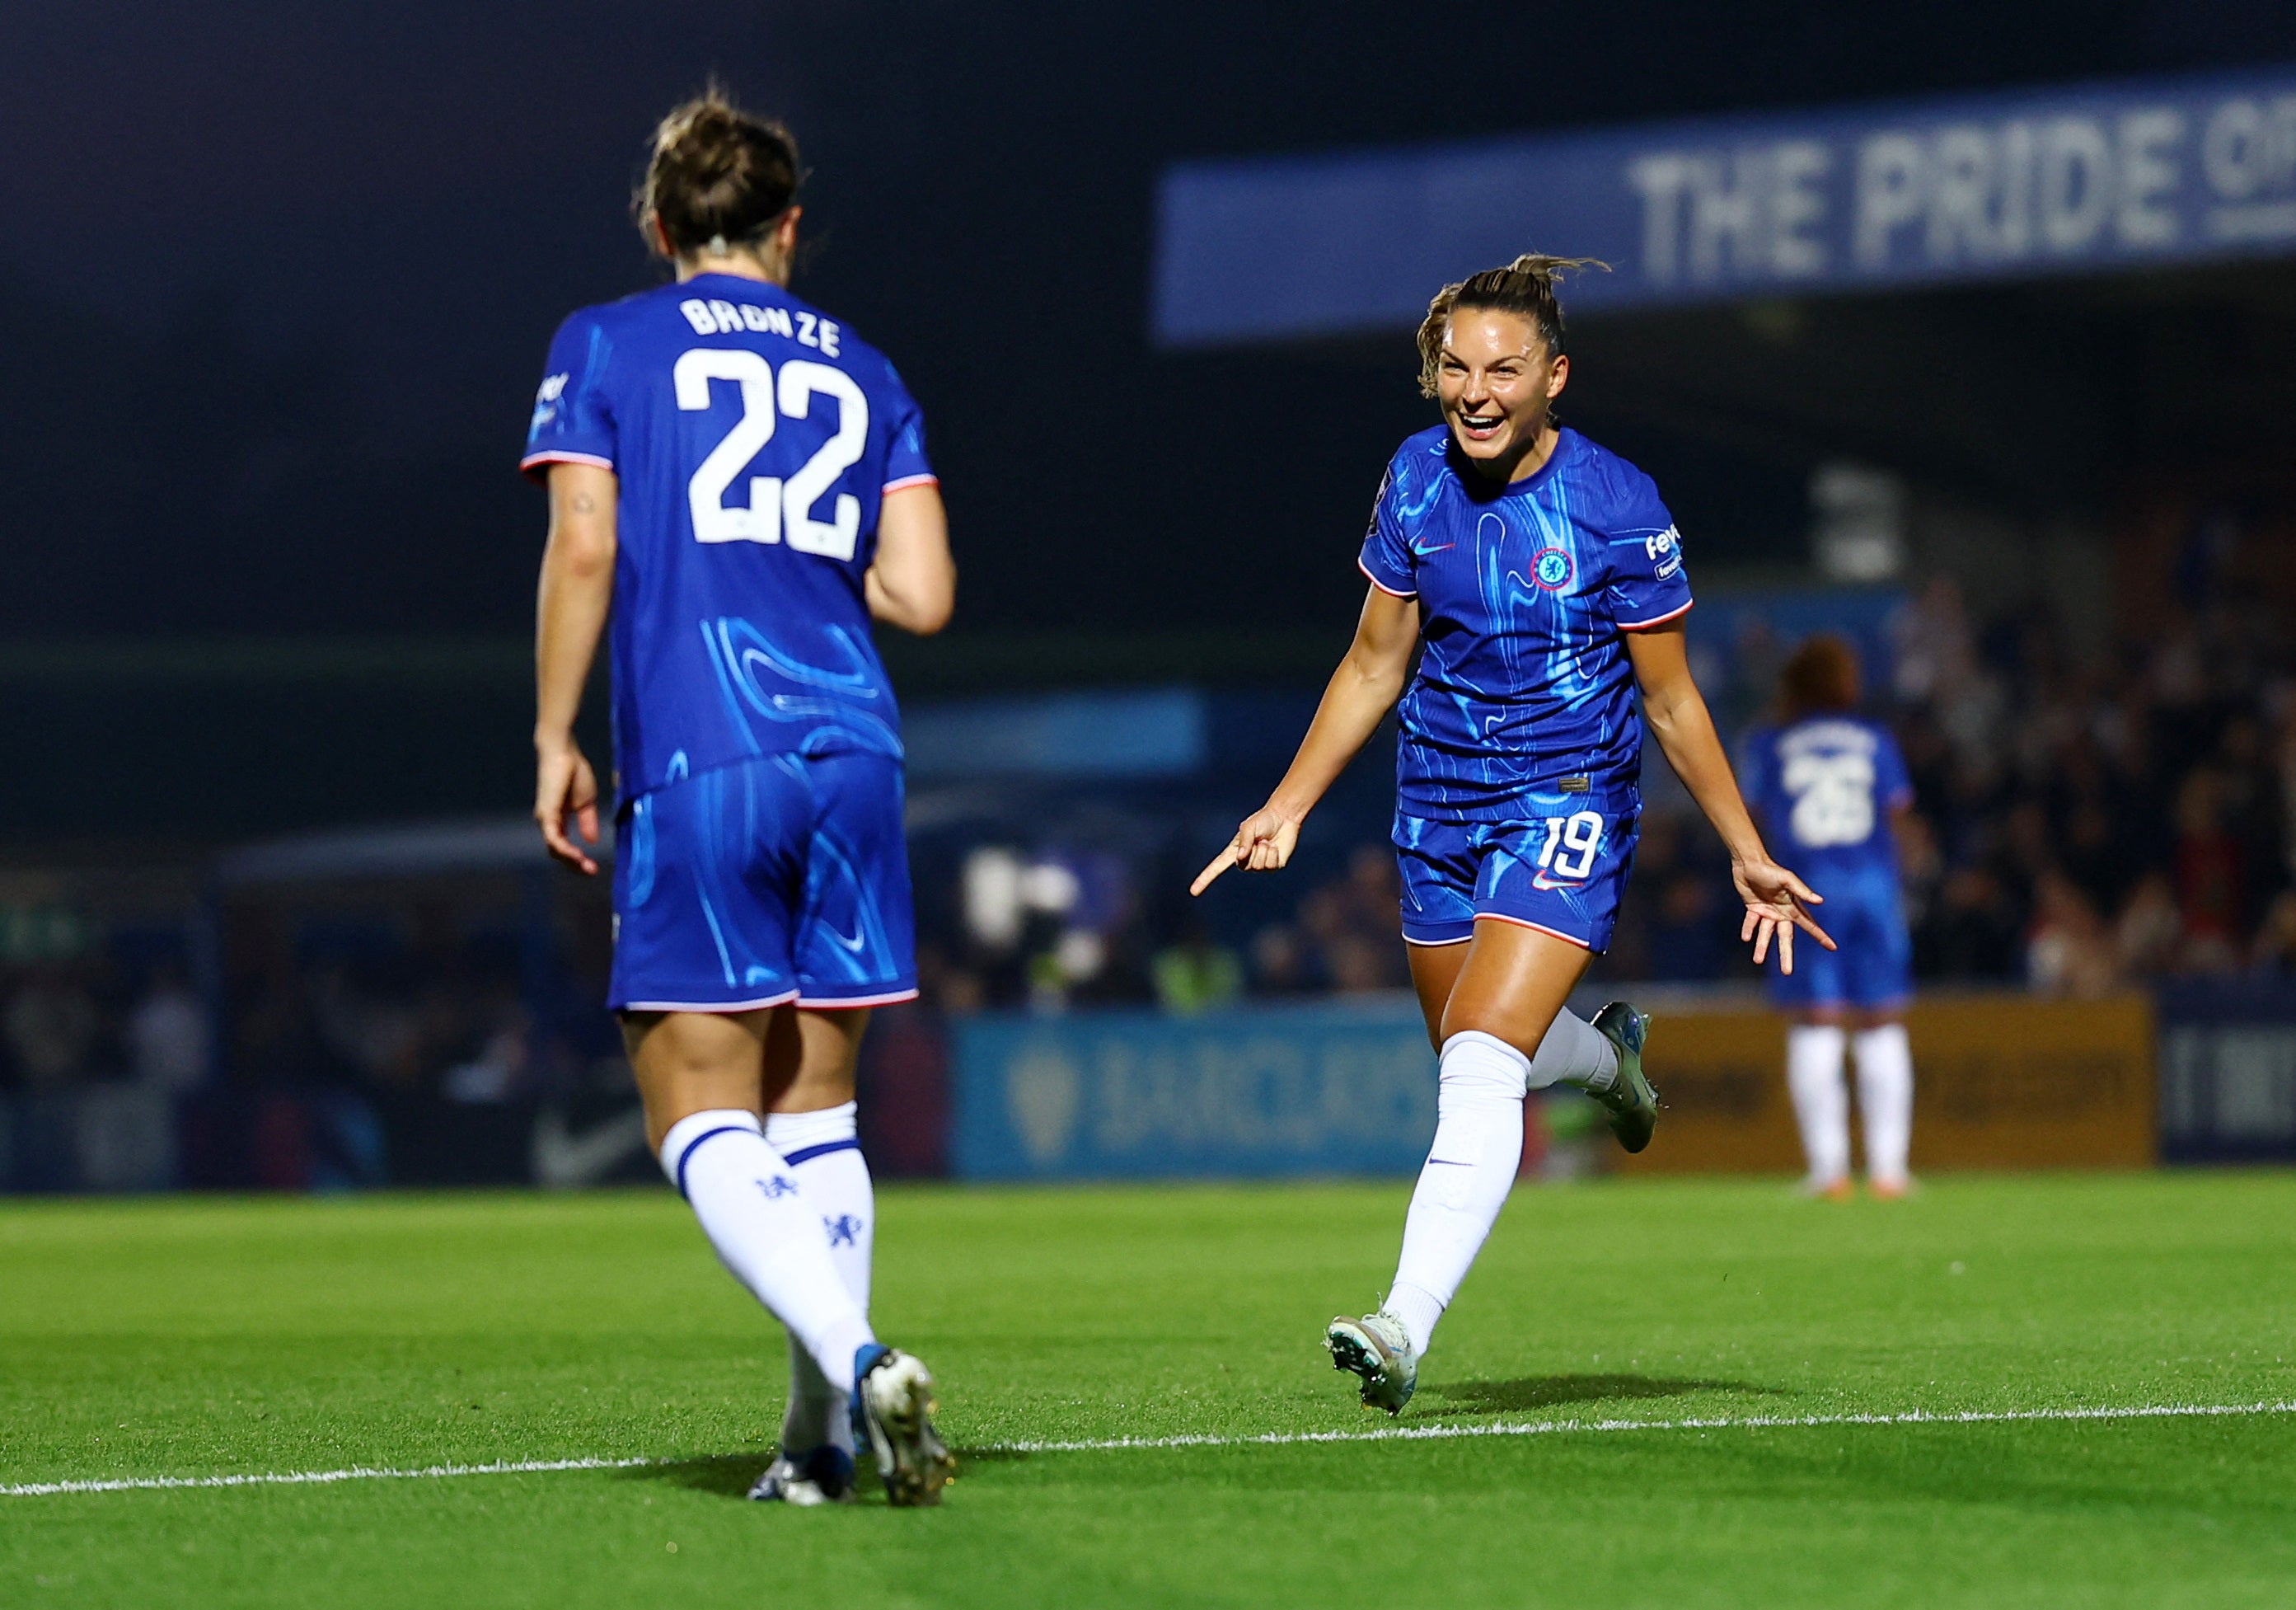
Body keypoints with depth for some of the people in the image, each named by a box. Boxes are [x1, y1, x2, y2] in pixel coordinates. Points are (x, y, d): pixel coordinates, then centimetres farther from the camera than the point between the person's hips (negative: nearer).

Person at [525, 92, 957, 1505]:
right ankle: (823, 1438, 7)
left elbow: (584, 548, -5)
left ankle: (857, 1361, -24)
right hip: (852, 754, 4)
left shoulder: (605, 347, 7)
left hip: (694, 765, -4)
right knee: (814, 1111, 13)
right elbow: (921, 596, 8)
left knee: (704, 1123, -1)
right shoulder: (863, 374, 15)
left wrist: (555, 737, 3)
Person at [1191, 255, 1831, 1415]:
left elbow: (1669, 697, -4)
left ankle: (1404, 1329, -26)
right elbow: (1374, 666, 9)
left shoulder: (1615, 505, -15)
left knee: (1481, 1069, -20)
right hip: (1440, 802, 6)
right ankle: (1604, 1055, 53)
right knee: (1469, 1052, 19)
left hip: (1568, 801, -6)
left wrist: (1747, 854, -2)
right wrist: (1289, 805, 3)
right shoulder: (1417, 479, -3)